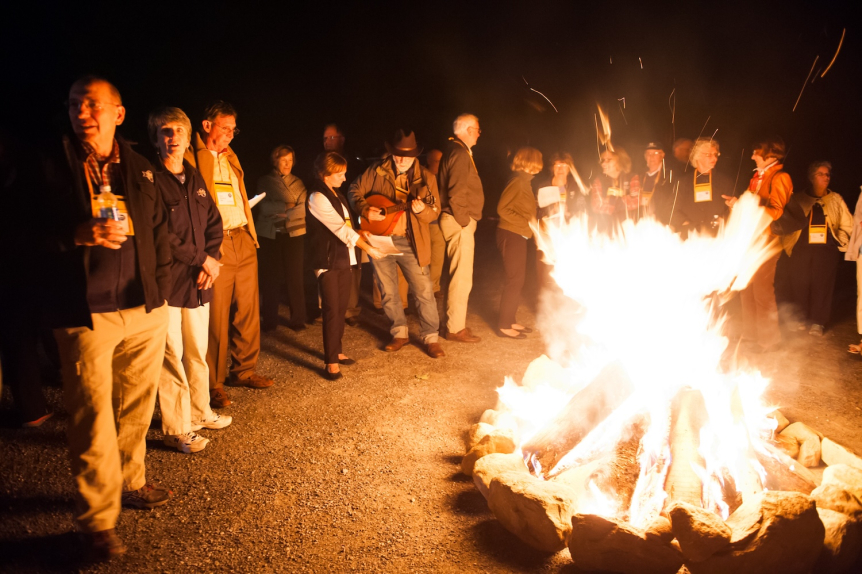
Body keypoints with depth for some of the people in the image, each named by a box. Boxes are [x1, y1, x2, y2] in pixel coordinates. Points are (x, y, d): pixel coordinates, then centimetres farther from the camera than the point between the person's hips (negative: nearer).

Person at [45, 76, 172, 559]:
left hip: (145, 310, 4)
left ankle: (130, 482, 36)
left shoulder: (139, 168, 10)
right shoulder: (54, 169, -2)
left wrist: (161, 287, 9)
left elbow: (161, 230, 16)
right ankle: (98, 519, 11)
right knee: (92, 416, -1)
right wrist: (78, 236, -19)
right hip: (85, 315, -4)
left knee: (137, 406, 15)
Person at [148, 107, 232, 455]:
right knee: (172, 356, -1)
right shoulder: (151, 180, -8)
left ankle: (199, 413, 32)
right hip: (168, 282, -7)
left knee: (198, 351, 16)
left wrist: (211, 259, -2)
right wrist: (201, 259, -11)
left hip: (199, 281, 7)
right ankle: (176, 429, 9)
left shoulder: (195, 179, 14)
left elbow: (214, 223, 14)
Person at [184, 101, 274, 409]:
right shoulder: (191, 158, -4)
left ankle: (244, 370, 25)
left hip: (243, 242, 7)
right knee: (216, 317, -3)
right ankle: (213, 384, 8)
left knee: (248, 310, 11)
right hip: (216, 246, -7)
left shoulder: (230, 157, 21)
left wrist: (252, 234, 15)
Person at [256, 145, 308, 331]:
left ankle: (298, 319, 3)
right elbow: (265, 208, -6)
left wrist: (279, 211, -11)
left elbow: (304, 207, -2)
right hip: (270, 235, 0)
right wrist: (289, 206, -12)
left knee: (295, 278, -4)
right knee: (270, 278, 1)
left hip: (294, 234, 1)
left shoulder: (297, 183, 13)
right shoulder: (264, 182, 9)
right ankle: (269, 320, 10)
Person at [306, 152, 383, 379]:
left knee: (341, 307, 13)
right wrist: (367, 248, -19)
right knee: (331, 310, -7)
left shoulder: (336, 195, 14)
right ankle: (330, 362, -3)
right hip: (327, 260, -8)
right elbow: (340, 228, -18)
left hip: (343, 258, 8)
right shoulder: (317, 197, -14)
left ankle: (336, 351, 25)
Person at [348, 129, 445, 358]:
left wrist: (422, 209, -26)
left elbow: (435, 211, -4)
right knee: (388, 292, 11)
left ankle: (431, 337, 9)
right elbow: (355, 191, 9)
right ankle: (399, 333, 27)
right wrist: (365, 210, -9)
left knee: (424, 291, -3)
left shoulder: (425, 177, -3)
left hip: (411, 243, -2)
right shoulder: (376, 171, 0)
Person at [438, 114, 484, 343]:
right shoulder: (460, 154, -15)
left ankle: (455, 322, 27)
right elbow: (456, 193, -22)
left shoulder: (454, 150, 17)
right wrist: (464, 221, -16)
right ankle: (456, 328, 1)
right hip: (459, 223, -11)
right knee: (462, 278, -5)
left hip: (459, 222, 11)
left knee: (459, 276, 18)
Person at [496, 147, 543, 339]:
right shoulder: (518, 181, -14)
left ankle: (510, 321, 21)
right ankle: (504, 325, -2)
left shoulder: (524, 181, 15)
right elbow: (502, 209, -21)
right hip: (511, 236, -10)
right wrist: (526, 221, -19)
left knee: (517, 280, 13)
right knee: (514, 280, -7)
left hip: (518, 236, 10)